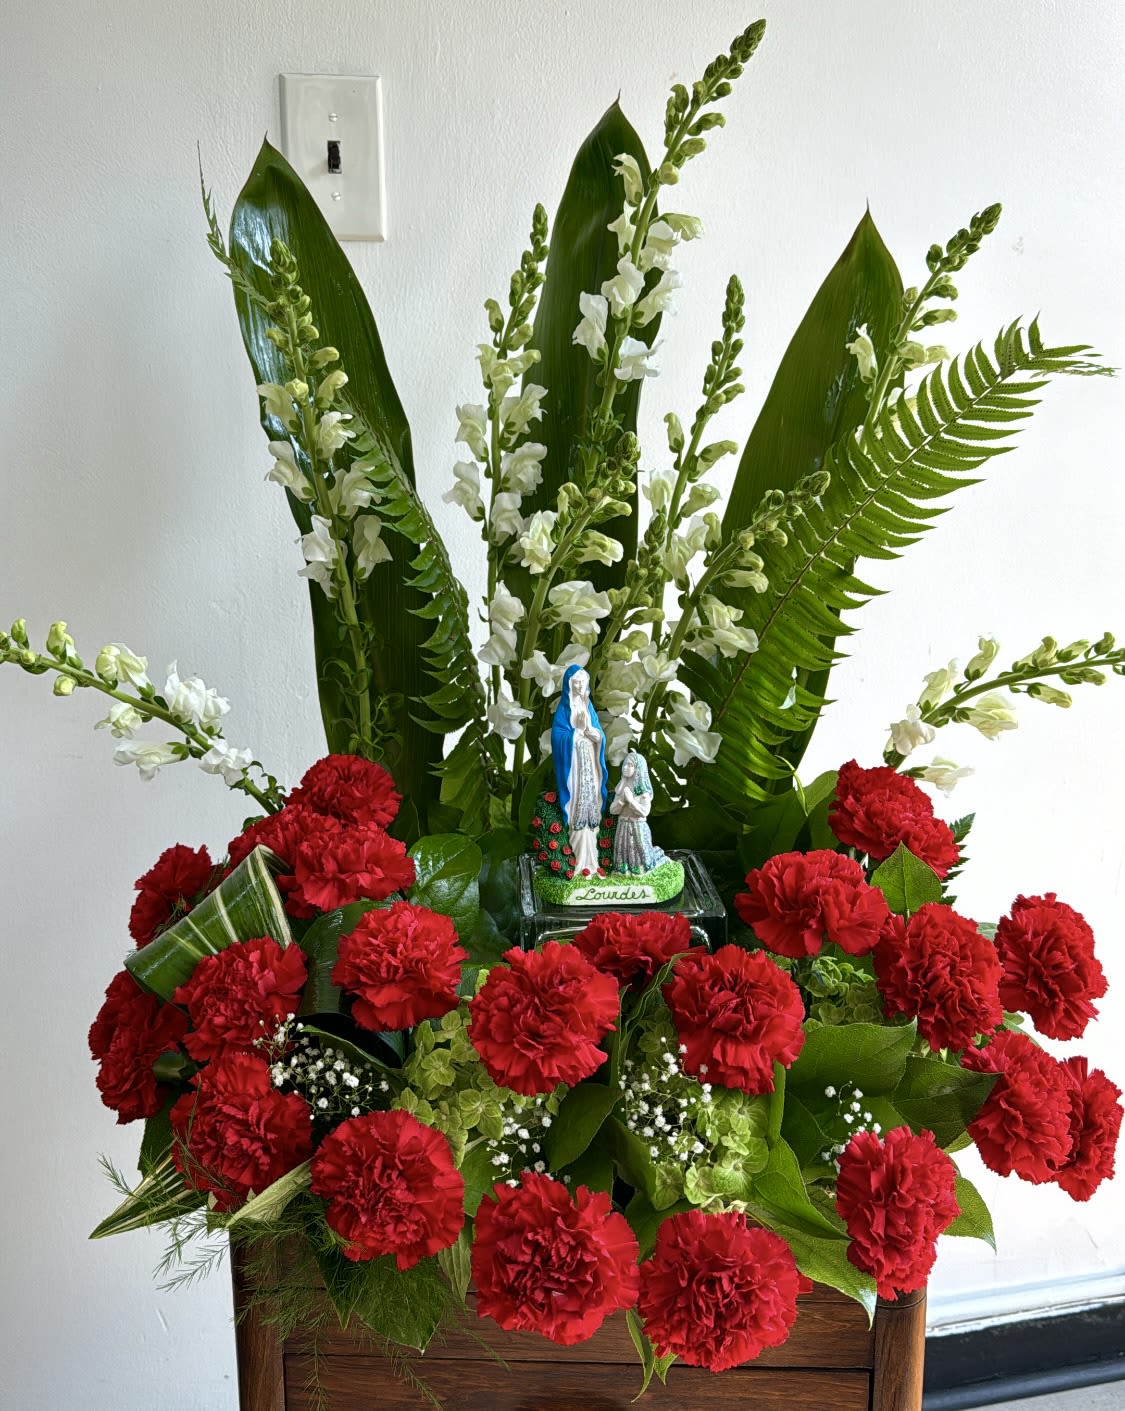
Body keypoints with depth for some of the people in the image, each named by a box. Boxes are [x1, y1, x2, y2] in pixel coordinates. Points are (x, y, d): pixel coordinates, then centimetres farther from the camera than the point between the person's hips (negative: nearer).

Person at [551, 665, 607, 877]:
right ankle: (580, 860, -7)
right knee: (578, 802, -9)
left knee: (591, 800, 2)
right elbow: (557, 734, -11)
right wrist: (578, 734, -16)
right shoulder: (564, 707, -2)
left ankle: (589, 858, 6)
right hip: (573, 762, -5)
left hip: (590, 761, 5)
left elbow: (600, 731, 12)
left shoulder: (589, 705, 14)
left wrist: (595, 734, -9)